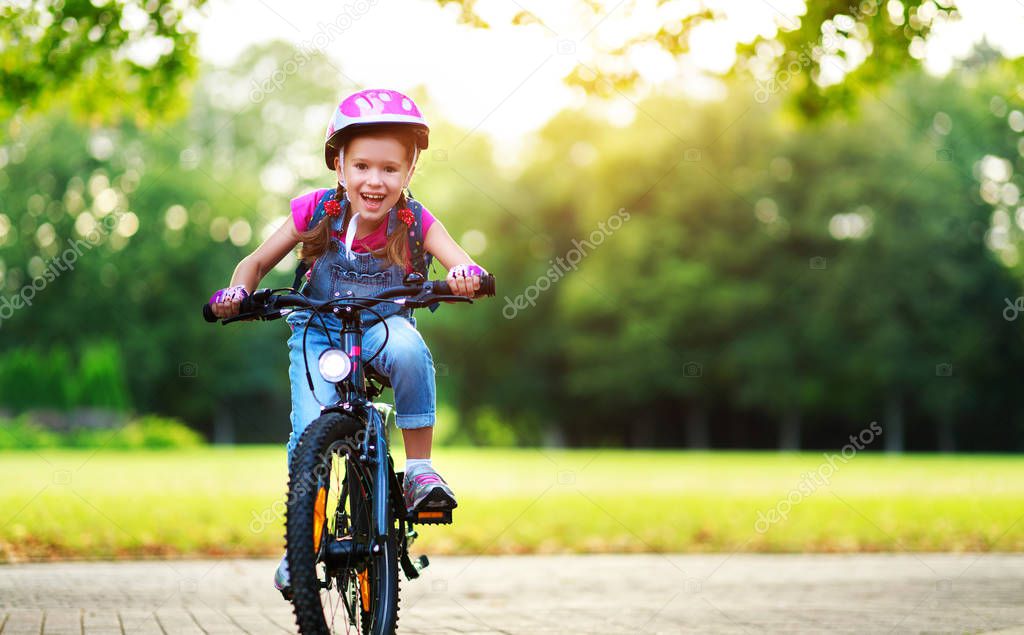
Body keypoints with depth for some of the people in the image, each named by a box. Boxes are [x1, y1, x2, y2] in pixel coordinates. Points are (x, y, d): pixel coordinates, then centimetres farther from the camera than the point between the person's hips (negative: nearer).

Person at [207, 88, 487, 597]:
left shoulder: (414, 222, -12)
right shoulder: (317, 212, -11)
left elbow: (462, 265, -22)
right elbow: (258, 261, -2)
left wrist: (466, 275, -47)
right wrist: (237, 291, -23)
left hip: (382, 325, 0)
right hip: (318, 331, 0)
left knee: (408, 348, -37)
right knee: (310, 427, -22)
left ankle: (419, 469, -21)